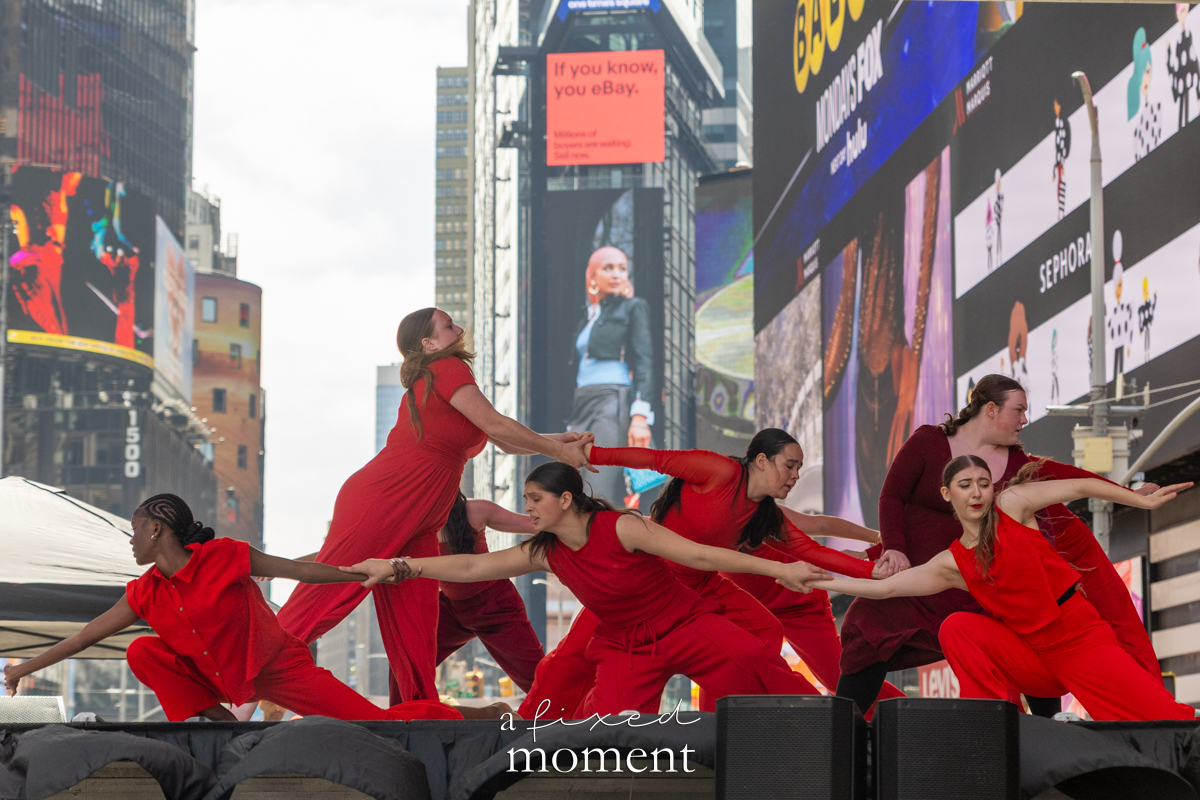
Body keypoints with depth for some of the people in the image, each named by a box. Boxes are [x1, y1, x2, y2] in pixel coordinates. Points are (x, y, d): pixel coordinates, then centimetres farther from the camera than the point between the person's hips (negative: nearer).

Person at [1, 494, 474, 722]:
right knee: (142, 653, -13)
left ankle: (451, 720, 7)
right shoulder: (146, 596, -2)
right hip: (220, 678, 5)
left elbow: (298, 570, -13)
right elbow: (85, 637, 5)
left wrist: (368, 573, -16)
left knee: (375, 723, -16)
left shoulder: (223, 557, -17)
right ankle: (222, 725, -12)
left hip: (277, 667, -5)